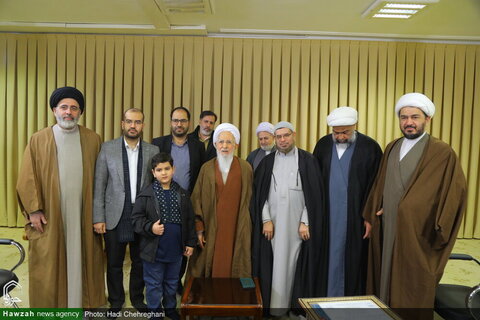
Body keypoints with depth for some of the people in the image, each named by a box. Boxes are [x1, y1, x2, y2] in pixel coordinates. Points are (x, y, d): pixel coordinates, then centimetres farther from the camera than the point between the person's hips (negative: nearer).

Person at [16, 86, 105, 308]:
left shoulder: (93, 140, 3)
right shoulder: (38, 140, 0)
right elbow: (27, 178, 0)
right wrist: (33, 210, -6)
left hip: (82, 215, 1)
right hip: (49, 216, -1)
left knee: (80, 259, 11)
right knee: (49, 263, 9)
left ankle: (82, 301, 28)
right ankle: (49, 304, 26)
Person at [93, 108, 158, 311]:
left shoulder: (153, 151, 1)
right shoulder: (107, 148, -1)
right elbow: (99, 185, -2)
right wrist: (98, 217, -6)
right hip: (115, 216, -1)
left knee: (140, 262, 14)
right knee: (114, 263, 13)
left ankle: (137, 298, 35)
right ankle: (115, 302, 33)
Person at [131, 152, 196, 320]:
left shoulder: (182, 194, 1)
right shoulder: (146, 195, -9)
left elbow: (189, 220, 5)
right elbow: (136, 218, -5)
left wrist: (190, 242, 5)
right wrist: (150, 227, -22)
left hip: (176, 249, 3)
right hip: (153, 249, -3)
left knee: (172, 282, 20)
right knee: (154, 284, 12)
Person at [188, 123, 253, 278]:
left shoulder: (245, 168, 0)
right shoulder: (207, 168, 2)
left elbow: (249, 199, 2)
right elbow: (197, 199, 2)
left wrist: (246, 227, -1)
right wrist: (199, 228, -3)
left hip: (237, 229, -1)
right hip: (211, 228, 1)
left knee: (233, 268, 2)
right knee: (210, 268, 4)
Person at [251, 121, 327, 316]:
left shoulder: (307, 160, 1)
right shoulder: (267, 162, 7)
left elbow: (314, 194, -2)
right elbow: (260, 193, 5)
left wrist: (306, 222, -8)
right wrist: (266, 220, -4)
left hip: (297, 224, -2)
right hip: (272, 223, 2)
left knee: (293, 263, 4)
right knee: (275, 263, 5)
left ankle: (295, 303, 19)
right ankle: (275, 304, 18)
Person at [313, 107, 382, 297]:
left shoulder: (370, 147, -6)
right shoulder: (323, 145, 4)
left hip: (355, 217, -2)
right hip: (327, 214, 3)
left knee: (353, 260, 6)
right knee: (328, 258, 10)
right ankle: (325, 295, 25)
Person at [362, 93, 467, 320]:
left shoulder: (442, 152, -9)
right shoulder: (392, 148, 8)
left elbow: (456, 190, -7)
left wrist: (438, 228, -8)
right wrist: (371, 216, 10)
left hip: (417, 234, -5)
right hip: (386, 231, 5)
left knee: (412, 291, 7)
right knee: (386, 282, 14)